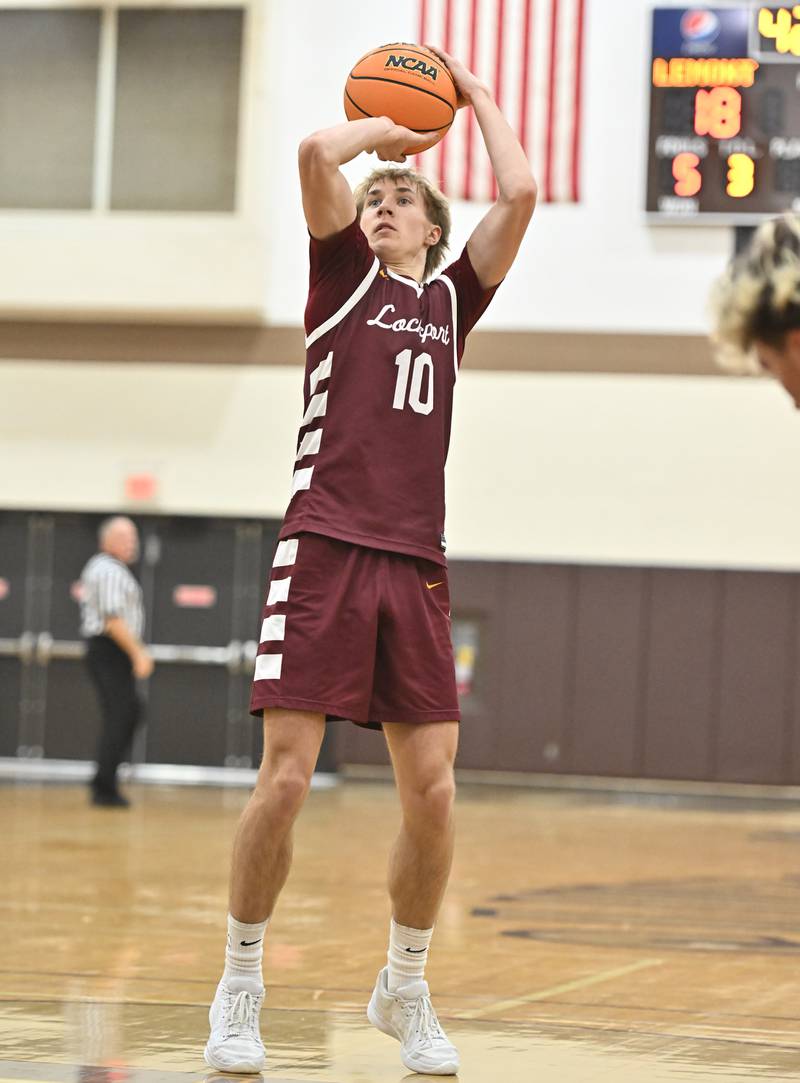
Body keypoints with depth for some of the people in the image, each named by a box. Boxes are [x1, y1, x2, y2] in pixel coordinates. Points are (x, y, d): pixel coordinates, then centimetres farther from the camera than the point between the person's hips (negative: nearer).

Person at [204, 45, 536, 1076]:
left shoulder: (453, 298, 19)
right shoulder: (344, 270, 12)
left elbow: (519, 192, 7)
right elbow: (317, 153, -5)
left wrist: (475, 93, 18)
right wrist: (385, 127, 13)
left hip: (415, 565, 3)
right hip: (325, 550, -3)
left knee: (432, 791, -1)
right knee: (285, 778, -8)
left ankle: (405, 990, 18)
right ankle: (240, 988, 6)